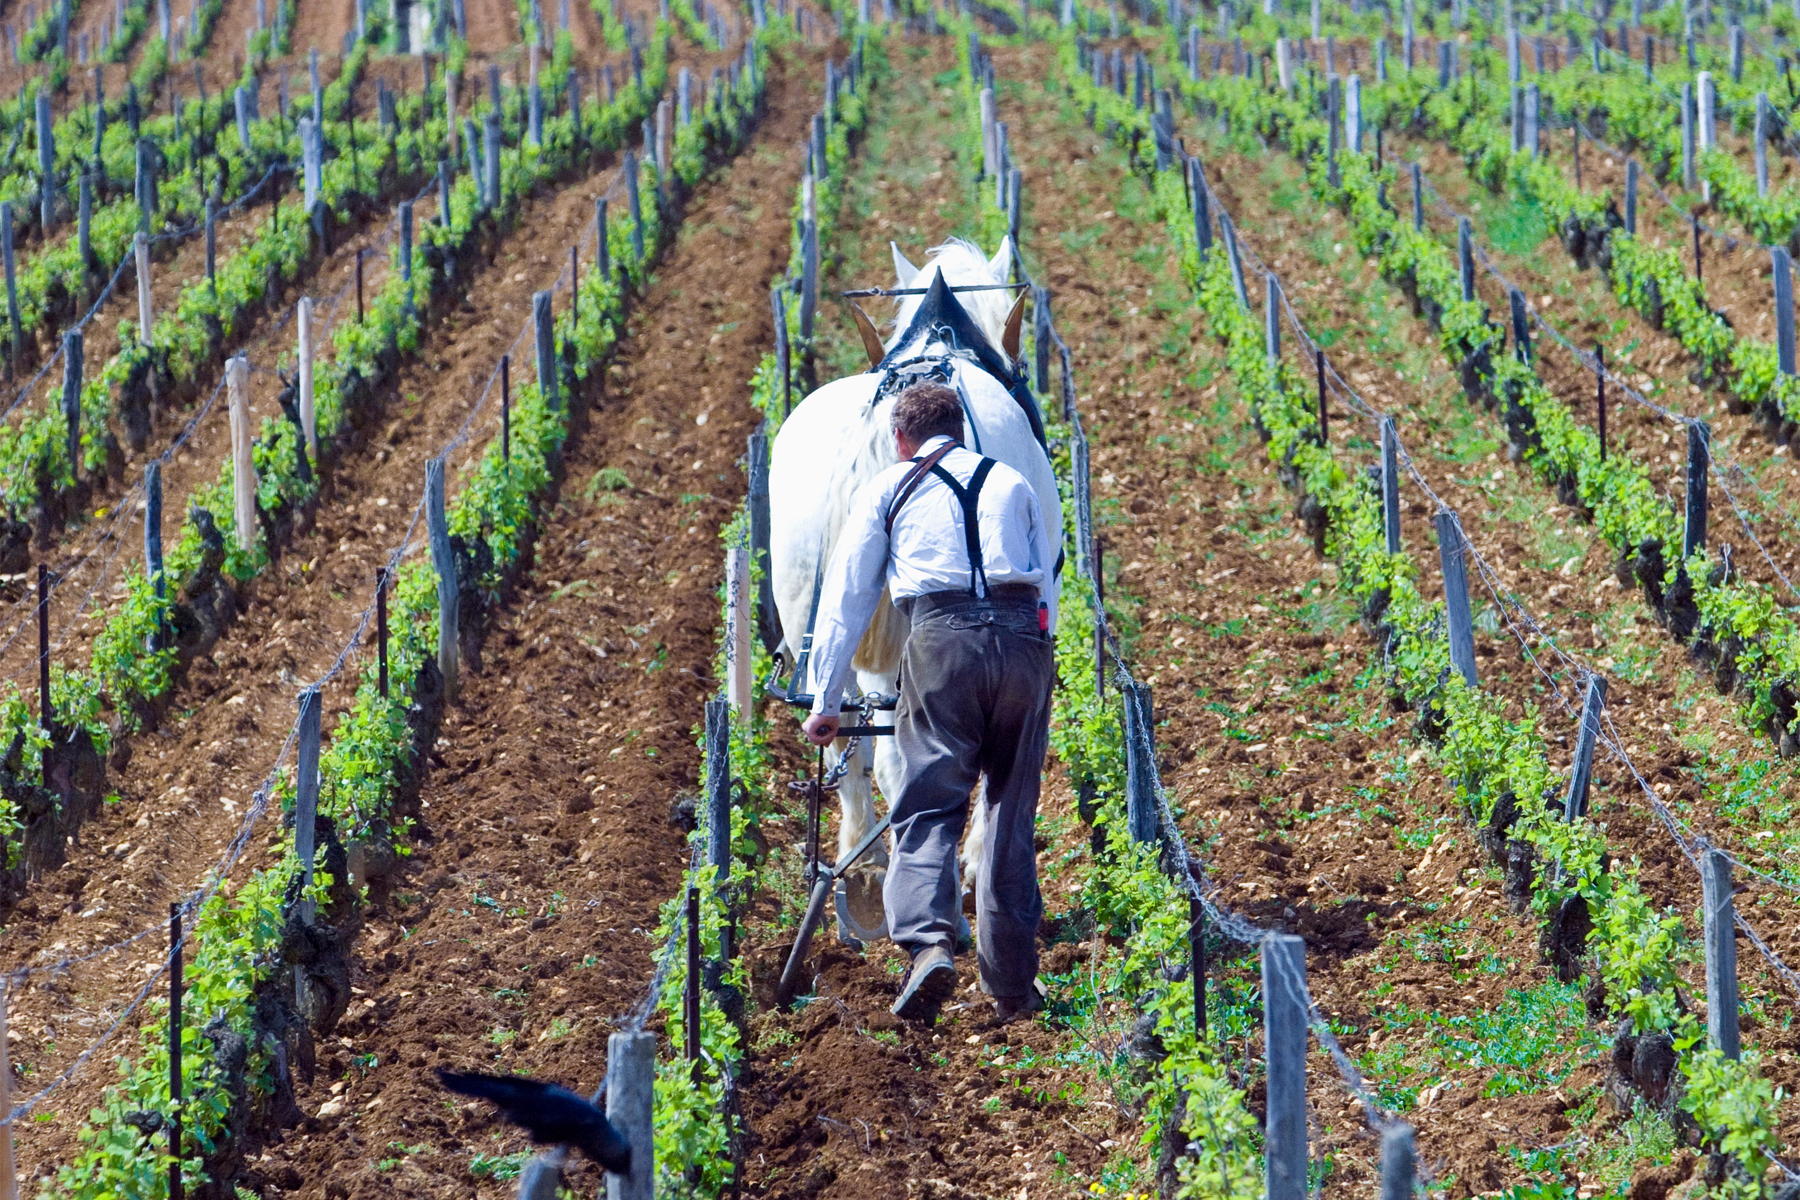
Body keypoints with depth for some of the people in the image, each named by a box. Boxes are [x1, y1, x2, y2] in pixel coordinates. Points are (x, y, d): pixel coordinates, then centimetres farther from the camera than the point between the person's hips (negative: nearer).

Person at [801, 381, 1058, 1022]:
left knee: (928, 805, -3)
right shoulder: (1012, 482, 27)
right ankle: (1012, 986, 11)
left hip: (942, 634, -2)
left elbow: (845, 596, 18)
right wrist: (1035, 659, 35)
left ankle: (928, 942, -26)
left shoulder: (886, 488, 19)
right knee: (1012, 812, 9)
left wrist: (824, 702, 20)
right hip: (1026, 634, 2)